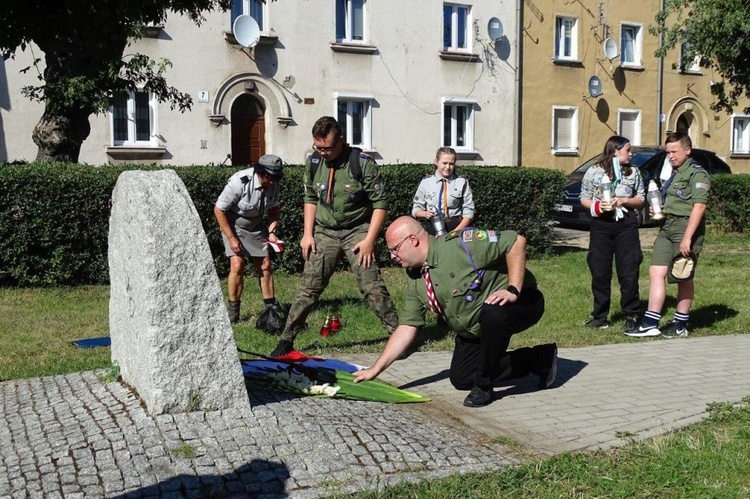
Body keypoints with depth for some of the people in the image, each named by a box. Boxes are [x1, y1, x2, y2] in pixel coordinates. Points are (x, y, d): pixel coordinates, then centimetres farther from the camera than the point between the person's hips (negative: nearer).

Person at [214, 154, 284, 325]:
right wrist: (231, 238, -20)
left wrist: (272, 232, -9)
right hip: (233, 226, -5)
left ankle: (271, 306, 14)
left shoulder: (273, 184, -13)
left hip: (256, 226, 5)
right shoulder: (240, 182, -30)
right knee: (237, 265, -16)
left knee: (265, 266, 3)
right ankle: (233, 309, -3)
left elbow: (273, 209, 6)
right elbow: (218, 210, -21)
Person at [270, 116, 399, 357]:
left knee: (372, 286, -9)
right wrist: (308, 234, 5)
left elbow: (380, 202, -12)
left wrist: (369, 240, -16)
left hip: (357, 230, -3)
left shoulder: (362, 162, -16)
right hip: (325, 231, 3)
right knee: (308, 287, 0)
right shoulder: (313, 162, -2)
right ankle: (287, 339, 8)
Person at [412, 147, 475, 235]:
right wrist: (425, 213, -11)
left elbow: (468, 212, -1)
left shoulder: (462, 182, 1)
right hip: (433, 228, 1)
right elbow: (416, 209, 12)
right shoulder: (426, 182, 5)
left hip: (457, 227, -1)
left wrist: (456, 231, -14)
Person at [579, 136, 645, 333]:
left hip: (626, 226, 1)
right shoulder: (594, 172, 3)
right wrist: (596, 206, -15)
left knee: (629, 272, -1)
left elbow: (641, 200, 10)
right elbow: (584, 199, 5)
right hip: (601, 225, -1)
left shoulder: (634, 172, 8)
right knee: (600, 273, 4)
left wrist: (624, 201, -9)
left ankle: (631, 316, 9)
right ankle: (600, 316, 14)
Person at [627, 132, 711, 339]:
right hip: (667, 227, 8)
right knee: (656, 272, -2)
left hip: (686, 227, -8)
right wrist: (657, 210, 10)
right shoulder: (671, 174, 20)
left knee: (683, 279, 1)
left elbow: (699, 206, -17)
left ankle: (680, 325, 11)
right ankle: (650, 323, -2)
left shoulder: (697, 174, -8)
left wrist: (687, 238, -23)